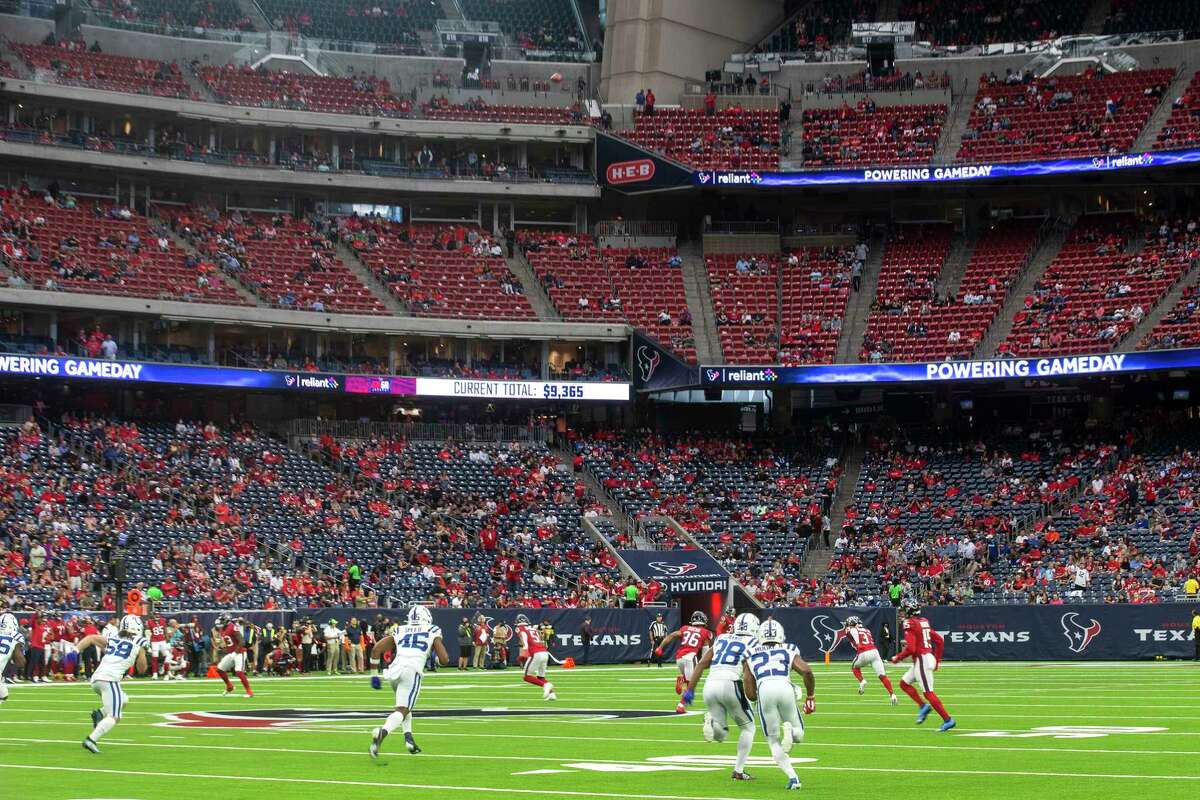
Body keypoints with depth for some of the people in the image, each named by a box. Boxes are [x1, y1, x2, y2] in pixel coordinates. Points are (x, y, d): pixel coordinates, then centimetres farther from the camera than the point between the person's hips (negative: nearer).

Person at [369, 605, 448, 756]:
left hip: (394, 669, 4)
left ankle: (408, 738, 11)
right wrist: (436, 658, 29)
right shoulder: (433, 632, 13)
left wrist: (374, 673, 19)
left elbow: (376, 649, 13)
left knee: (405, 705, 27)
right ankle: (383, 731, -36)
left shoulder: (399, 631, 21)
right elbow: (444, 660, 7)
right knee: (402, 710, -8)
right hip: (412, 671, -4)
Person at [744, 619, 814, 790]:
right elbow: (806, 671, 7)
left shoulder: (751, 656, 28)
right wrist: (810, 696, 18)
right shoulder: (789, 651, 26)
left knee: (773, 741, 15)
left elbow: (750, 694, 22)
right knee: (798, 734, 21)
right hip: (785, 687, 0)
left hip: (764, 690, 0)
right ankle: (789, 730, -16)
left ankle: (793, 778, -4)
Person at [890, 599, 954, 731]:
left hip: (921, 660, -9)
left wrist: (897, 658, -6)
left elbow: (910, 648, -21)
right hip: (929, 658, 9)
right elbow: (940, 640, 15)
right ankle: (924, 706, 10)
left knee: (928, 693, -7)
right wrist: (936, 660, 21)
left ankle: (948, 720, -8)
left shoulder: (910, 624, -12)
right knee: (904, 683, 19)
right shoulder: (924, 621, 13)